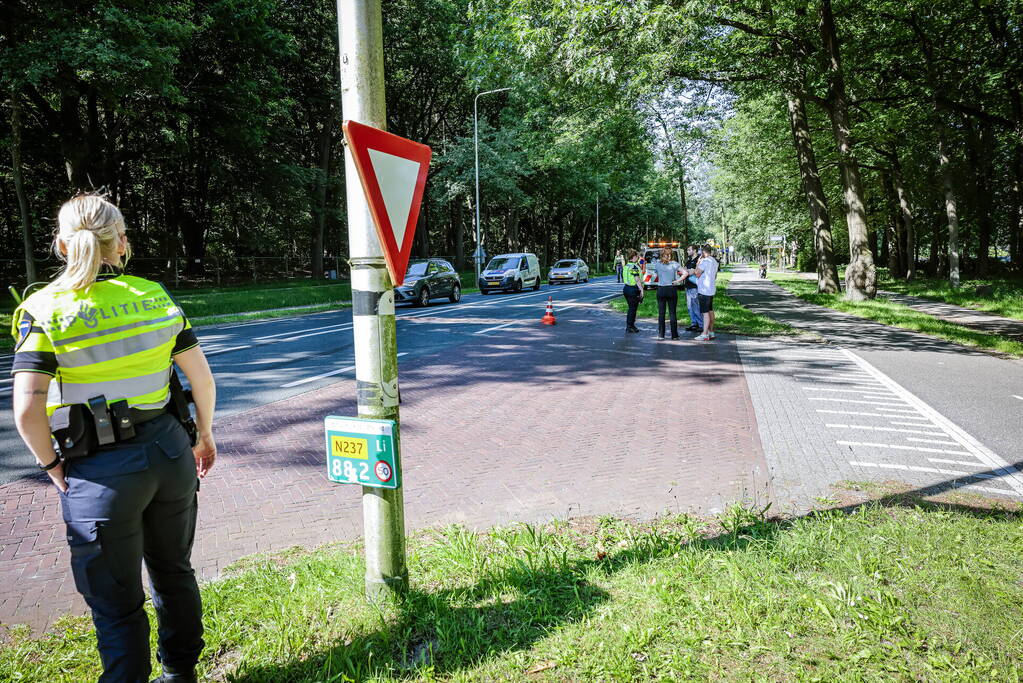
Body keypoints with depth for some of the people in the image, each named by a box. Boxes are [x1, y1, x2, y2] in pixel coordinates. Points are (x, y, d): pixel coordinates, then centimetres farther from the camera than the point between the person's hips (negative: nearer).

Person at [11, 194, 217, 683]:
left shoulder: (45, 310, -9)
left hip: (101, 472, -4)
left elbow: (27, 410, -16)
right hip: (169, 451, 4)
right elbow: (202, 377, 0)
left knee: (116, 603, 11)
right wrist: (204, 435, 14)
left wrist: (53, 467, 0)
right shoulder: (153, 295, -1)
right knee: (173, 570, 24)